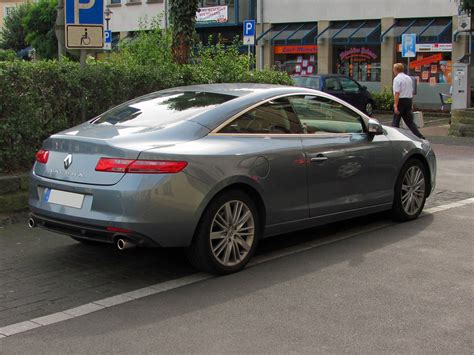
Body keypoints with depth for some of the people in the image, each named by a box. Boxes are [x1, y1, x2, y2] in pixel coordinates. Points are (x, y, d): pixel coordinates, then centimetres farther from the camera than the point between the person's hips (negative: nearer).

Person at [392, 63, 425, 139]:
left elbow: (397, 93, -18)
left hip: (401, 101, -7)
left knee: (395, 121, 4)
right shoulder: (409, 78, 14)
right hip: (409, 100, 7)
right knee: (409, 121, 9)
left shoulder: (397, 79, -11)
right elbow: (412, 92, 19)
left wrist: (395, 105, -20)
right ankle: (420, 136, 0)